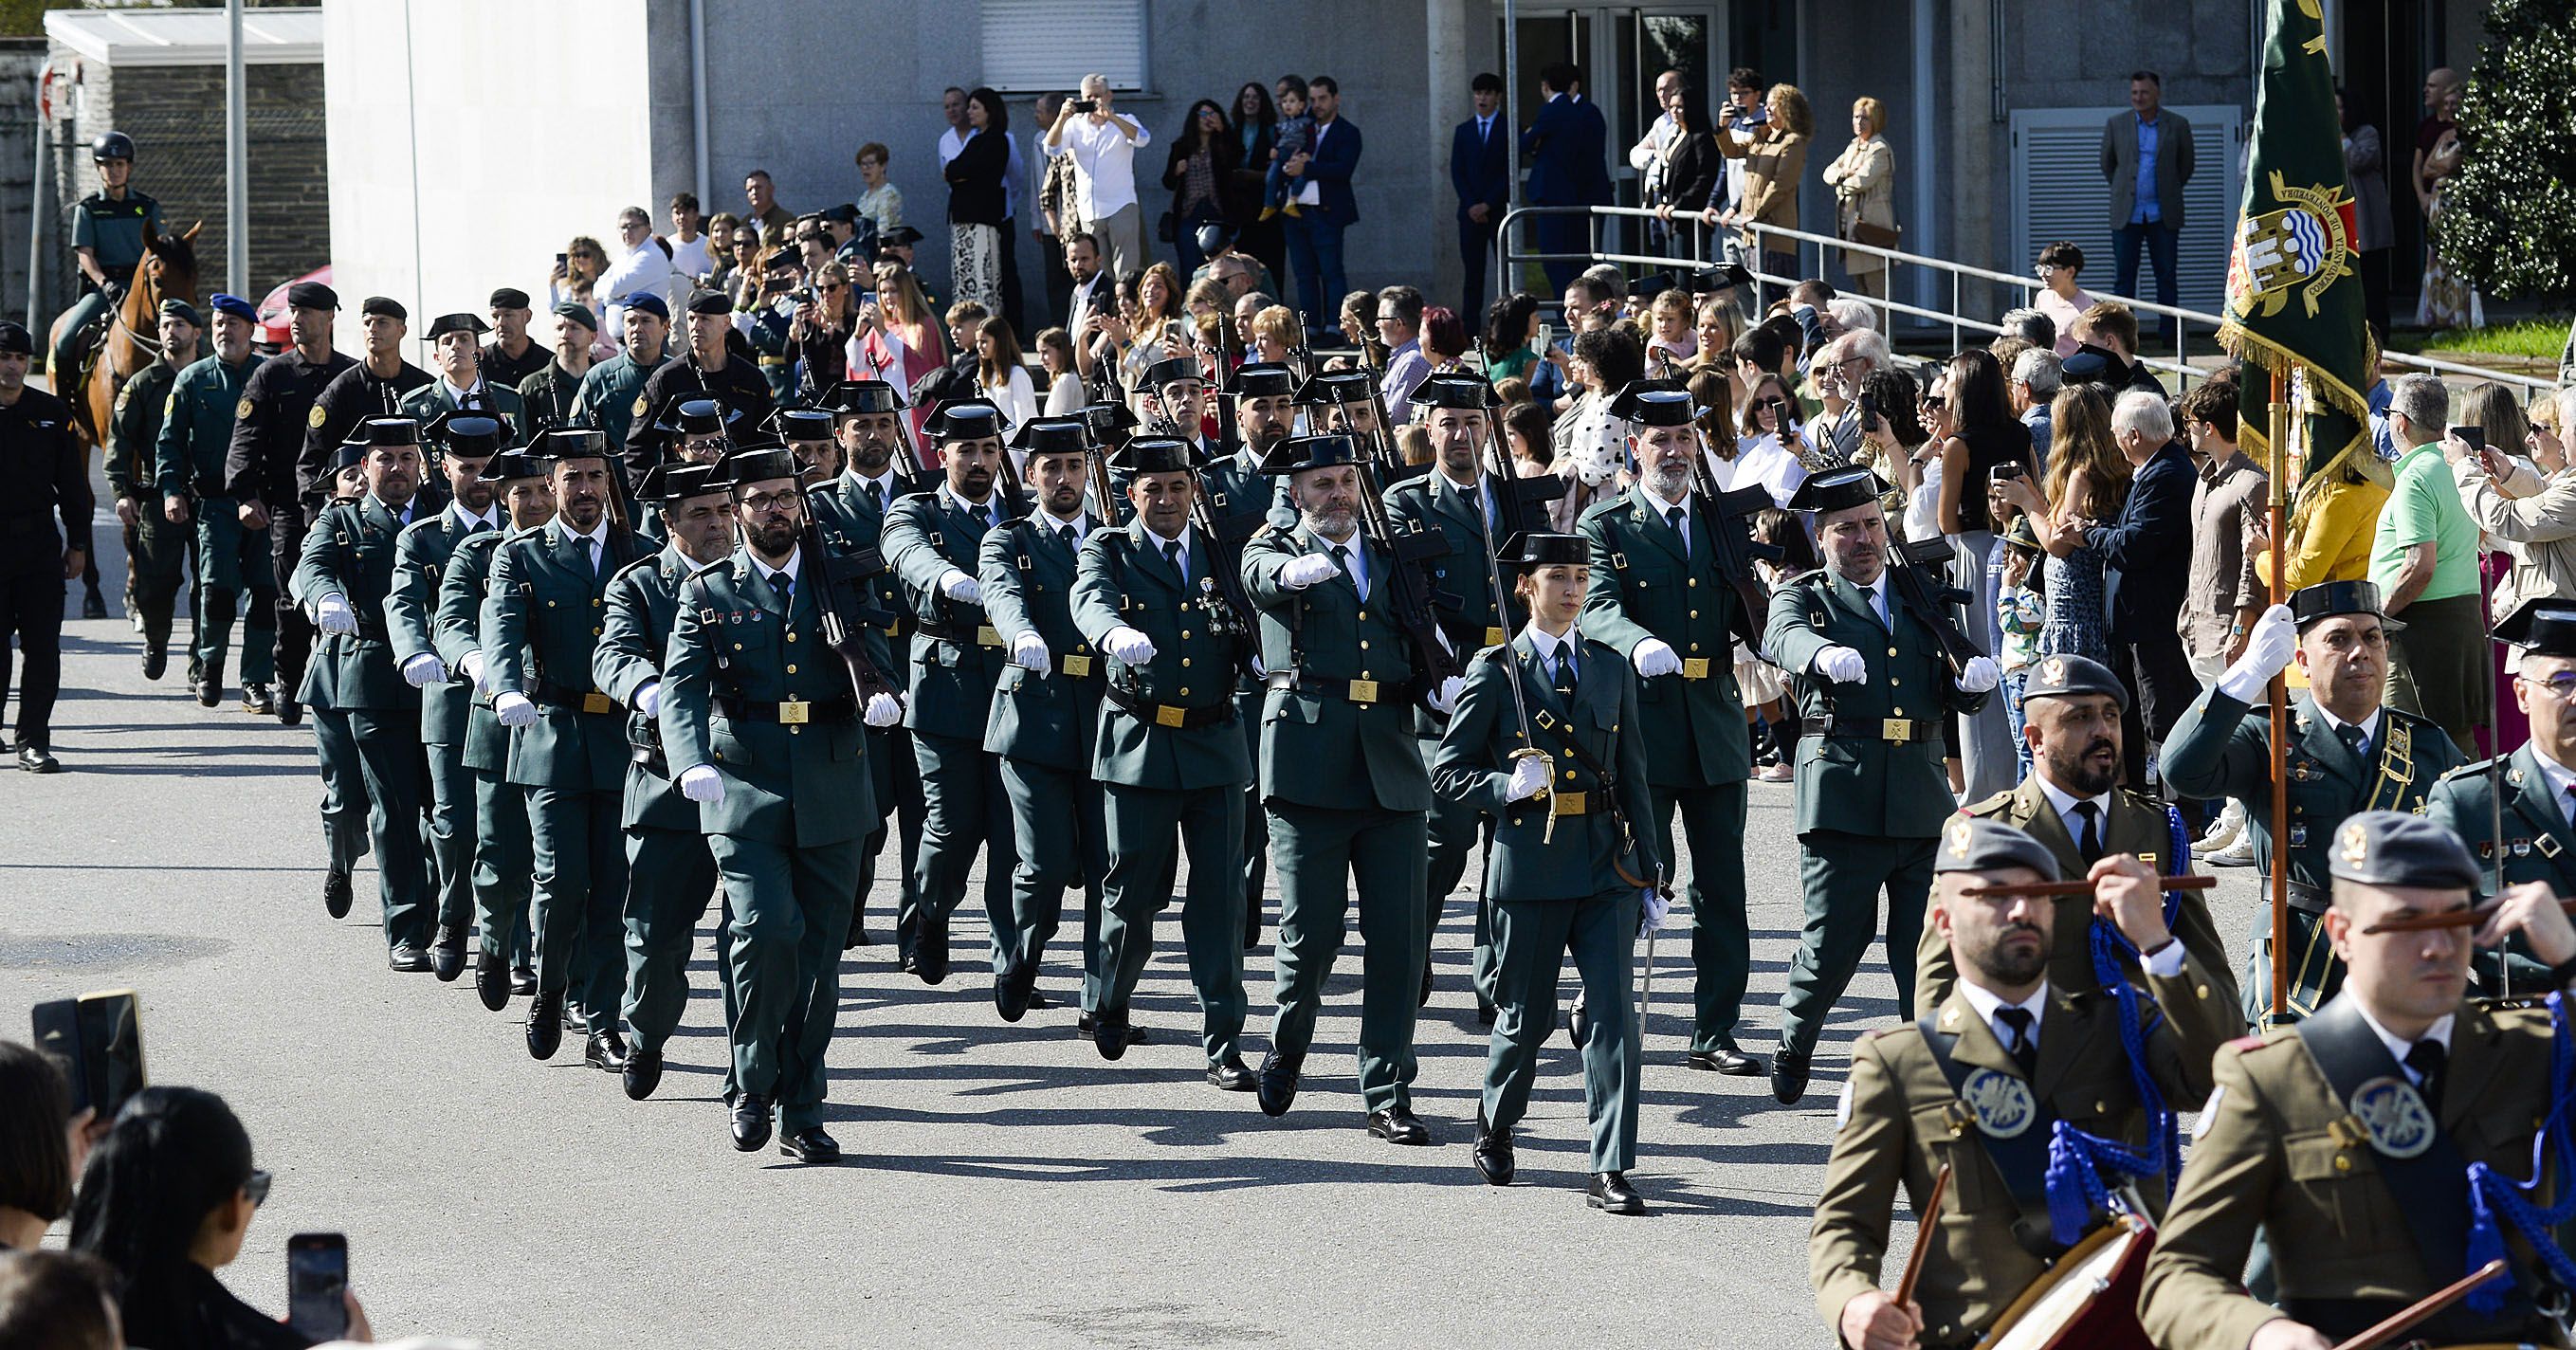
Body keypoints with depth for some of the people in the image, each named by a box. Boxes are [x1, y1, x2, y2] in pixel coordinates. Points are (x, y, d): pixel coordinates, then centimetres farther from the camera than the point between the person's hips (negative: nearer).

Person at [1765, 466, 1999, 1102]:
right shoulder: (1802, 596, 8)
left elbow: (1956, 698, 17)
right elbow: (1782, 637, -18)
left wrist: (1975, 679, -8)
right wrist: (1825, 653, -41)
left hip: (1923, 795, 3)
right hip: (1842, 795, -3)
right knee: (1835, 938, -1)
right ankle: (1793, 1043, 24)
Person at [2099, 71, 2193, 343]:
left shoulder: (2177, 125, 2)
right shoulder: (2116, 124, 3)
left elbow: (2186, 166, 15)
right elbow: (2107, 165, 16)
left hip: (2162, 215, 0)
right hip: (2127, 215, 0)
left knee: (2166, 277, 2)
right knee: (2124, 278, -1)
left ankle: (2169, 336, 6)